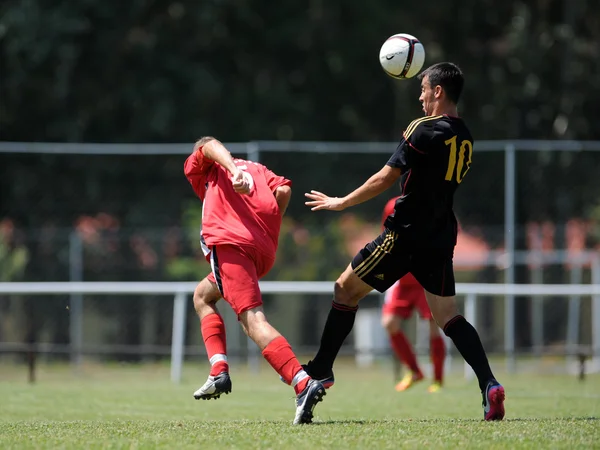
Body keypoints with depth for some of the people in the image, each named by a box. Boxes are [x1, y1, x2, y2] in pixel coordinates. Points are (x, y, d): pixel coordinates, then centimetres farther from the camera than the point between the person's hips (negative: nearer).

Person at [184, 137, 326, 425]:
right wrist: (268, 231, 17)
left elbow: (210, 147, 0)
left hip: (229, 242, -6)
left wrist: (234, 171, -18)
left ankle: (304, 384, -39)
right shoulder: (257, 169, 34)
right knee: (202, 295, 28)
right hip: (264, 252, 6)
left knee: (253, 320, -18)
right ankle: (219, 370, 10)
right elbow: (283, 190, 13)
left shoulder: (198, 168, 24)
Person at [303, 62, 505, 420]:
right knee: (448, 316, 6)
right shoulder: (464, 136, 10)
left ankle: (321, 369, 17)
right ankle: (489, 384, -13)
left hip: (407, 233, -7)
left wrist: (341, 203, -1)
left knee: (346, 290, 9)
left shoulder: (424, 131, -13)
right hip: (441, 238, 7)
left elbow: (385, 179, -13)